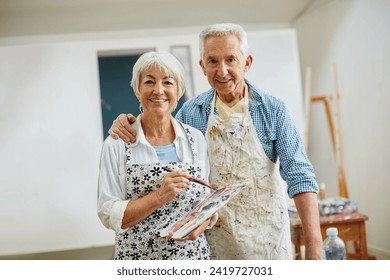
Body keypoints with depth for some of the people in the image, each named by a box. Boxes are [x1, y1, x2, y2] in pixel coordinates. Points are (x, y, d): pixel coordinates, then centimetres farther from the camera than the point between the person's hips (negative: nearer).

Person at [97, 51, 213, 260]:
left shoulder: (196, 139, 0)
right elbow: (109, 215, -11)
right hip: (138, 258, -2)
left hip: (193, 254, 2)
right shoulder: (116, 145, -8)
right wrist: (159, 196, -22)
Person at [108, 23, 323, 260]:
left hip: (268, 237, -2)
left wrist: (314, 245, -22)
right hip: (214, 238, 2)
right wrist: (130, 128, -9)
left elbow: (299, 175, -13)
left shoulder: (273, 109, -8)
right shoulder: (191, 111, -1)